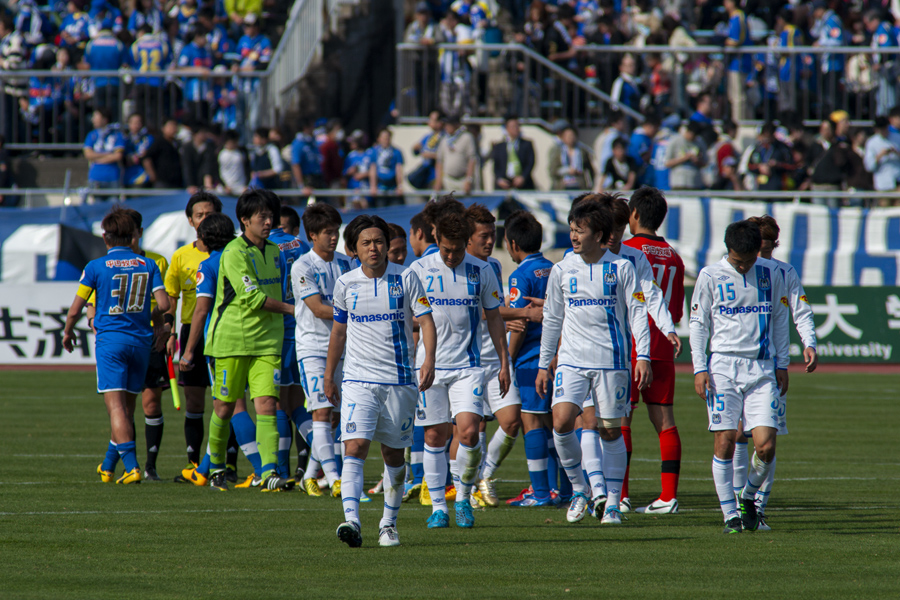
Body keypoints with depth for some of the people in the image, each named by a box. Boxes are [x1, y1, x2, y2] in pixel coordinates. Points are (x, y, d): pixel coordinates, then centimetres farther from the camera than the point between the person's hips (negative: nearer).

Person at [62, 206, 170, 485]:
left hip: (110, 339, -4)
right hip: (141, 341, 4)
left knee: (116, 406, -9)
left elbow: (75, 309, 0)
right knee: (127, 407, 15)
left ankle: (132, 466, -24)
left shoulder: (96, 267, -3)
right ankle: (108, 467, 25)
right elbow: (163, 304, -4)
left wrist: (68, 333, 19)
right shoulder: (148, 266, 4)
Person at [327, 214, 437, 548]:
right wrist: (329, 377, 18)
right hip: (358, 380, 0)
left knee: (394, 455, 8)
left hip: (399, 380, 0)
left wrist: (429, 360, -21)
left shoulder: (405, 279, -1)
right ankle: (351, 521, -26)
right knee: (355, 447, -17)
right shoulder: (346, 283, 4)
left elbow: (426, 321, -4)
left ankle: (389, 524, 23)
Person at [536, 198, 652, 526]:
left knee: (611, 430, 2)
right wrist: (543, 365, 12)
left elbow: (638, 312, 0)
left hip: (611, 359, -2)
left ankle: (612, 503, 13)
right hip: (572, 360, 2)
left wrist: (643, 356, -9)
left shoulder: (621, 268, -1)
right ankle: (579, 489, 3)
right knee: (561, 421, -17)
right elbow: (552, 319, 13)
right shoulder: (562, 270, 6)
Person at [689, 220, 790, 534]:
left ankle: (749, 497, 19)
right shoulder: (711, 276, 1)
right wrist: (699, 368, -2)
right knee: (725, 443, -7)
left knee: (765, 445, -7)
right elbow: (698, 323, 5)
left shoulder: (770, 273, 7)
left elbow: (780, 320, 16)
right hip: (723, 366, -2)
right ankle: (730, 516, 0)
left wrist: (782, 365, 12)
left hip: (762, 367, 2)